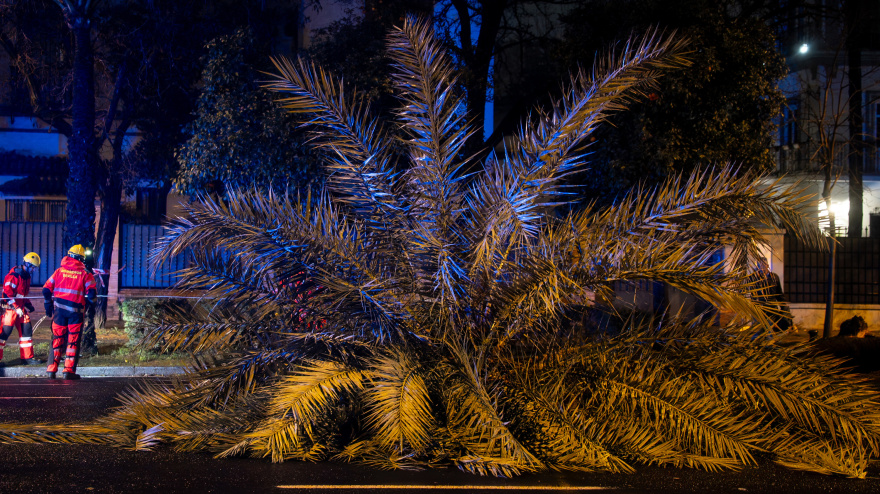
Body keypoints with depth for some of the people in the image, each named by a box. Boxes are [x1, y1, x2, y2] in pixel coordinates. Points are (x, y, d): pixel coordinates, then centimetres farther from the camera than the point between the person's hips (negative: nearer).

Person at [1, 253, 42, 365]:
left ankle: (27, 357, 11)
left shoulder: (26, 277, 14)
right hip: (10, 309, -9)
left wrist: (28, 305, 14)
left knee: (26, 330, 6)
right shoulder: (14, 276, -16)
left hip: (21, 308, 9)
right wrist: (16, 308, -22)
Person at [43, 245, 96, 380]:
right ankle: (69, 370, -1)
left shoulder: (59, 271, 9)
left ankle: (51, 369, 8)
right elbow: (92, 294, -8)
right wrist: (91, 300, 14)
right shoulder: (85, 274, 0)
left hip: (59, 309, 2)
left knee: (57, 339, 11)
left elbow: (46, 290, 8)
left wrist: (48, 305, 19)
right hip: (76, 311, -2)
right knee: (73, 341, 4)